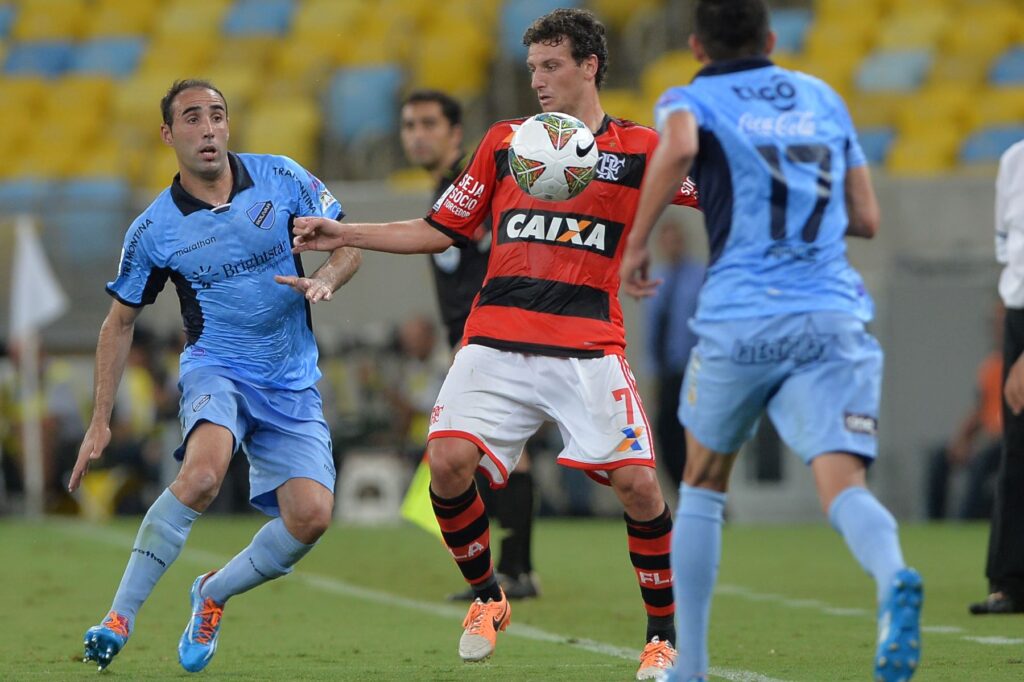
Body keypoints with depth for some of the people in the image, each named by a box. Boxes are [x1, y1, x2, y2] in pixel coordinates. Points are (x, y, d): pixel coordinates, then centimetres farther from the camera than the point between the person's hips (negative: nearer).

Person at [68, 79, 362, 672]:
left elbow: (348, 246, 6)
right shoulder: (154, 230, -4)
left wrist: (325, 280, -18)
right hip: (216, 369, -3)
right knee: (203, 474, -34)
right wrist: (101, 421, 4)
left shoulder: (281, 178, -2)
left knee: (312, 516, -16)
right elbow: (121, 321, 7)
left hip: (293, 384, 3)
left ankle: (213, 595, 12)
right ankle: (119, 618, -25)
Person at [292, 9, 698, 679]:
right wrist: (343, 235, 13)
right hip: (497, 341, 2)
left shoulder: (639, 148, 5)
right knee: (449, 457, -18)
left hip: (590, 347, -2)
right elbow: (441, 229, 19)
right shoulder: (505, 140, 14)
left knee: (637, 481, -15)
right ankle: (487, 599, 6)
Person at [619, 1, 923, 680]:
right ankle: (894, 580, -46)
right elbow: (867, 219, 20)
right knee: (843, 485, -13)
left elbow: (679, 145, -18)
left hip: (741, 318, -1)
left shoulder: (693, 99, 9)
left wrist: (636, 241, -8)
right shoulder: (822, 97, 20)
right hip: (836, 319, 1)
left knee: (703, 486, 20)